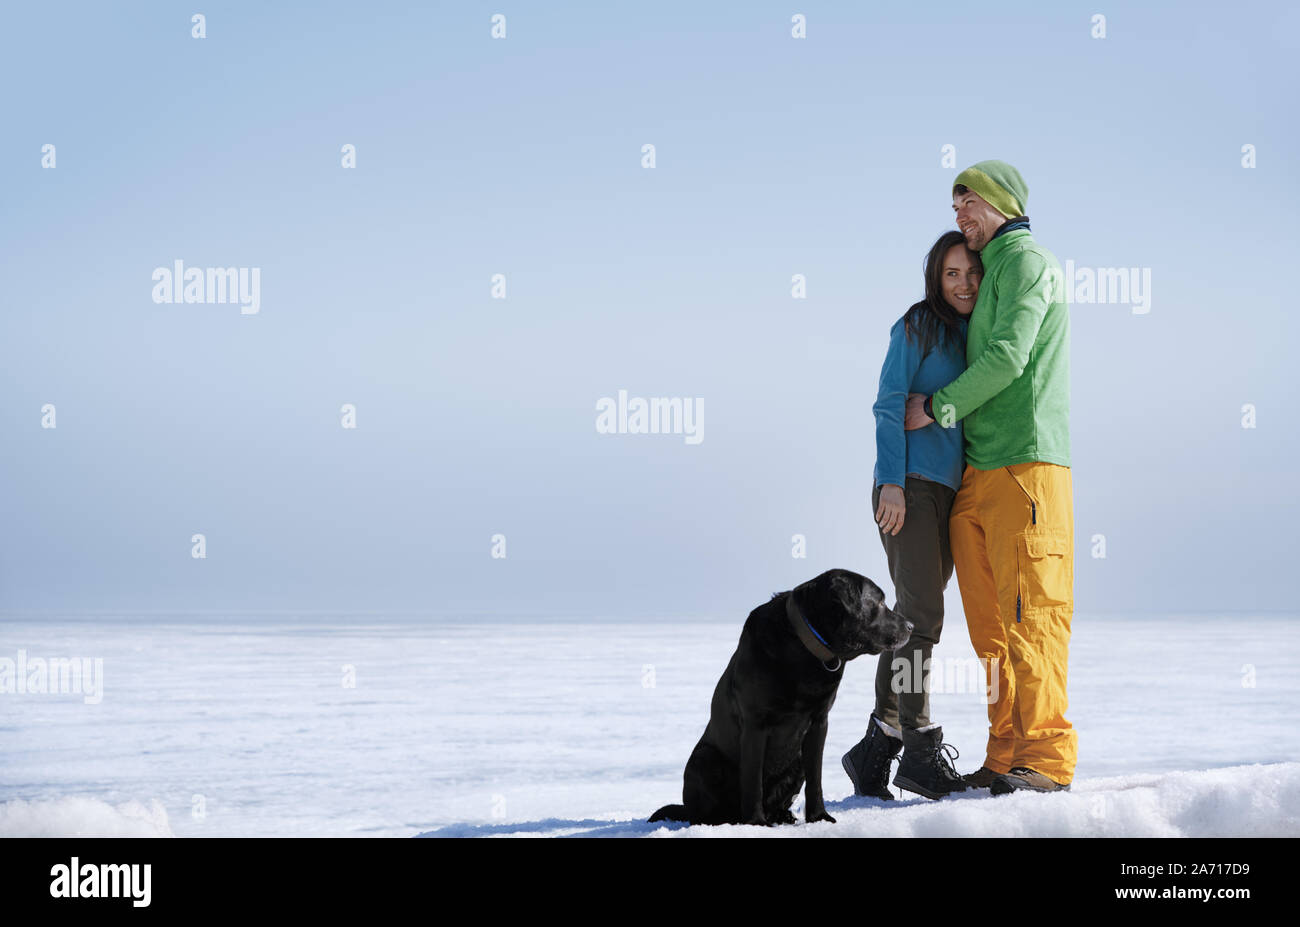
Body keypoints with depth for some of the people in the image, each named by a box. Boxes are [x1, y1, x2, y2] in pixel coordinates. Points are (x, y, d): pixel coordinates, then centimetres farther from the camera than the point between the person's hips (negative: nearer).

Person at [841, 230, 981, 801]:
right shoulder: (918, 327, -2)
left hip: (948, 495, 7)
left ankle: (876, 749, 9)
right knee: (920, 614, -13)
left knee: (915, 620, 5)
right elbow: (889, 404, -8)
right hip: (909, 486, -7)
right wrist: (892, 481, -17)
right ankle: (921, 751, -11)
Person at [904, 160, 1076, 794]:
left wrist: (939, 407, -7)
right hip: (979, 471, 9)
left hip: (1026, 463, -9)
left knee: (1030, 609, -12)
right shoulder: (992, 275, 26)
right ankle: (1007, 753, 8)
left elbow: (1008, 357, -14)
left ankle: (1045, 758, -13)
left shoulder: (1026, 259, -3)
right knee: (990, 620, 6)